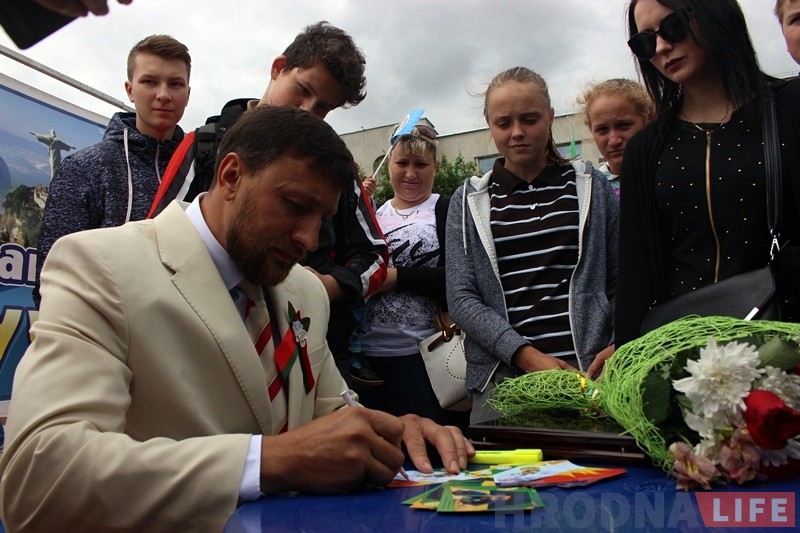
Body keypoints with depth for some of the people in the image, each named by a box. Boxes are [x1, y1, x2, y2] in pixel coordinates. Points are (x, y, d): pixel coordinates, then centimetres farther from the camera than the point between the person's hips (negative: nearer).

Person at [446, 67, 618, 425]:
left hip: (589, 368, 1)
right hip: (502, 375, 0)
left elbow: (622, 281, 8)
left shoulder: (591, 188, 10)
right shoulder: (469, 201, 8)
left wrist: (620, 346, -9)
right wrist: (526, 354, -12)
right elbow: (461, 297, 0)